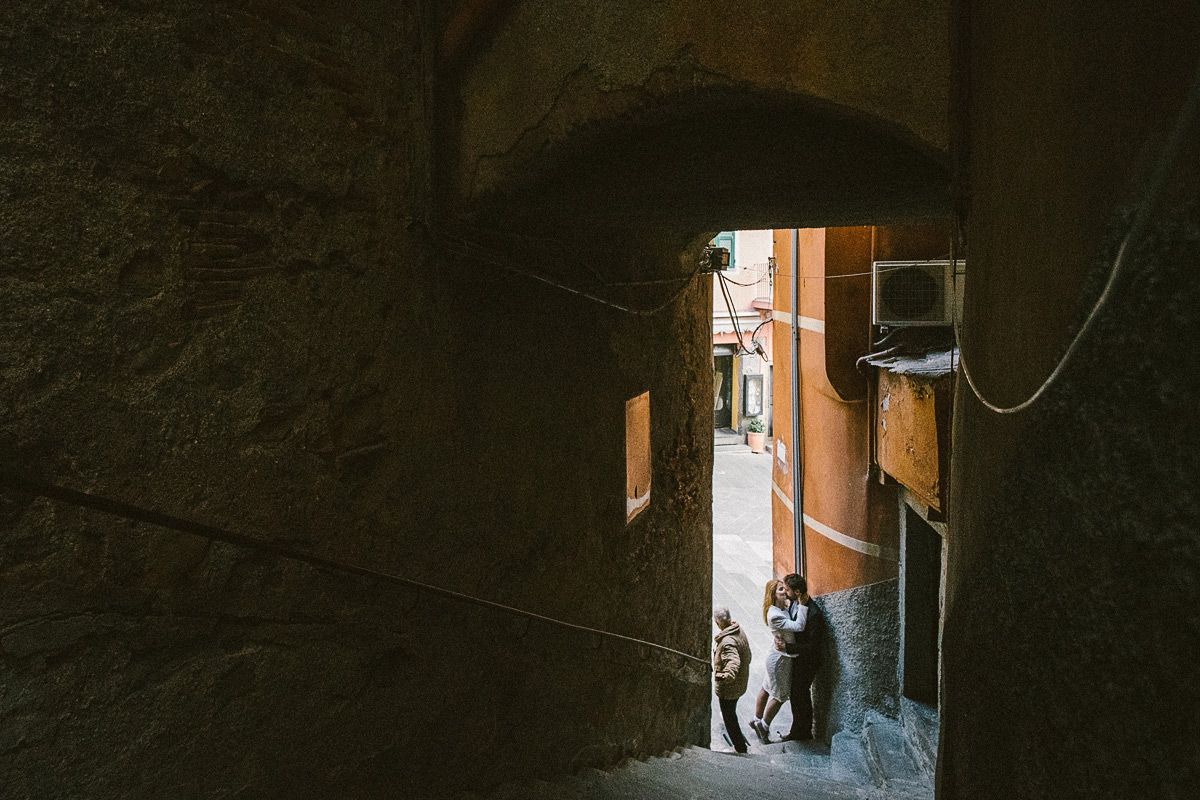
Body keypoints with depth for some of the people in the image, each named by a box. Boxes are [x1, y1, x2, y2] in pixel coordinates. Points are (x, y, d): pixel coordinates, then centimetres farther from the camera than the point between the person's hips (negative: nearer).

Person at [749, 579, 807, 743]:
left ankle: (757, 720, 39)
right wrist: (802, 605, -30)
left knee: (766, 689, 22)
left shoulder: (783, 608, 1)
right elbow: (799, 626, -34)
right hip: (781, 658, -9)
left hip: (780, 657, 9)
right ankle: (764, 725, 26)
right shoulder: (774, 615, -28)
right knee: (780, 695, 8)